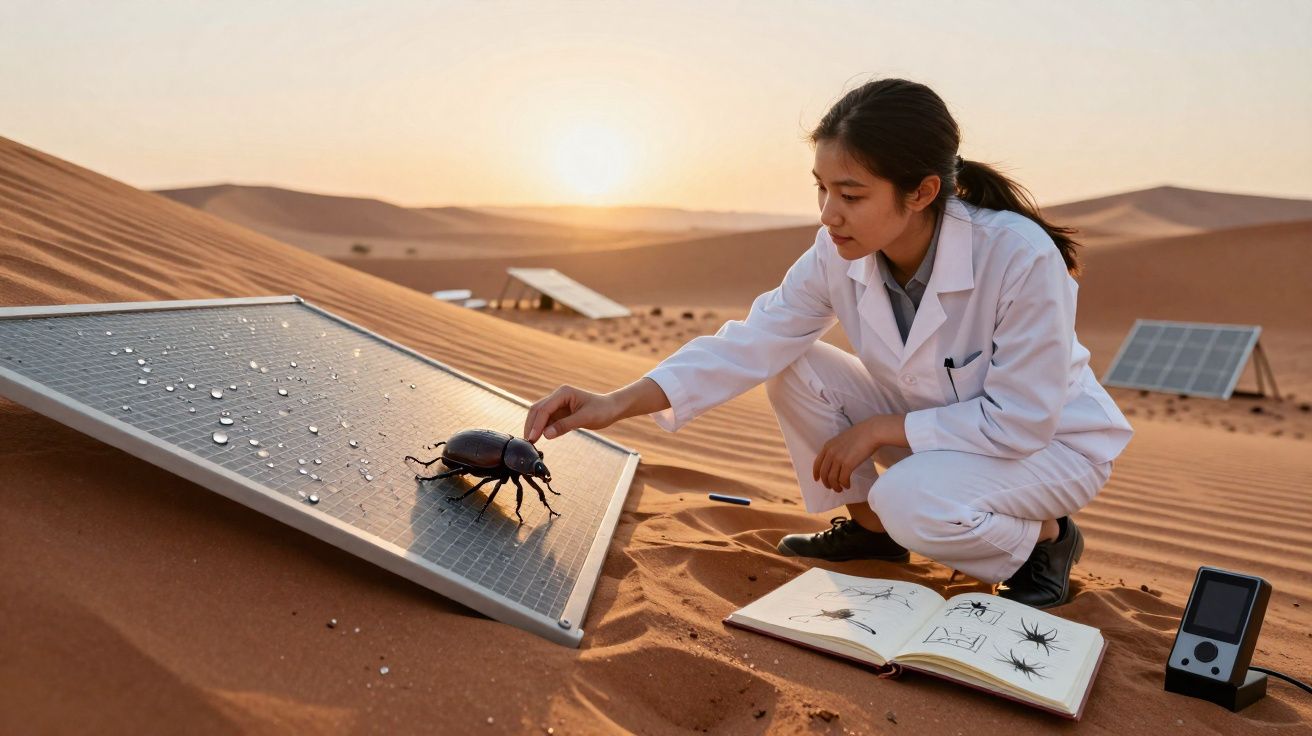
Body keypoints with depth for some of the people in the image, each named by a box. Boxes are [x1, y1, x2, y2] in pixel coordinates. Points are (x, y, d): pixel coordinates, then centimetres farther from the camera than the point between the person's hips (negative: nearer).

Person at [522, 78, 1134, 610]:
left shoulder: (1021, 256, -33)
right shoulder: (839, 254, -17)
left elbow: (1021, 420, -27)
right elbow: (753, 341, -19)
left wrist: (878, 429, -24)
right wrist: (617, 404, -30)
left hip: (1050, 440, -5)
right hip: (931, 427, 5)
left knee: (910, 500, -34)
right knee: (794, 368, -13)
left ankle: (1047, 537, -2)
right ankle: (869, 527, 6)